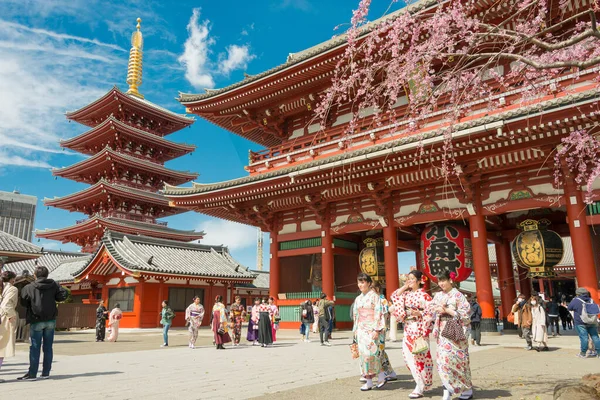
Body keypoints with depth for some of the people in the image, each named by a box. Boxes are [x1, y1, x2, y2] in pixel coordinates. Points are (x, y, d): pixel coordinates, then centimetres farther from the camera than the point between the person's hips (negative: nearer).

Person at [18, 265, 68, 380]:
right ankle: (46, 373, 12)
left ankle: (32, 374, 4)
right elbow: (64, 294, -5)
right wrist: (53, 297, 9)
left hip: (36, 321, -3)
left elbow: (23, 303, -1)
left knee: (35, 348, 3)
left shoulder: (29, 288, -7)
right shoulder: (53, 285, 0)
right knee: (48, 347, 8)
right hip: (51, 320, 3)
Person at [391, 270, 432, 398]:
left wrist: (419, 313, -25)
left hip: (419, 329, -7)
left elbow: (430, 313, -10)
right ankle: (422, 382, 23)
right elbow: (394, 297, 4)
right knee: (408, 356, 7)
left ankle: (420, 387, 7)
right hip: (408, 328, 7)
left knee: (419, 356, -3)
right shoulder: (406, 293, 10)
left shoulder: (424, 295, -9)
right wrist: (405, 286, 2)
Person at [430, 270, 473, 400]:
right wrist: (438, 309, -8)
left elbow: (466, 312, -11)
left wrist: (447, 310, -15)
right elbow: (430, 309, 13)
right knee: (443, 359, 1)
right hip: (442, 331, 5)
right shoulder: (438, 295, 12)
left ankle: (467, 389, 10)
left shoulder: (458, 295, -5)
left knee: (454, 359, -7)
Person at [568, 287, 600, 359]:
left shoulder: (576, 300, -9)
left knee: (583, 337, -3)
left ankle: (583, 353, 2)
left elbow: (569, 308, 1)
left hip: (581, 323, -5)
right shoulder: (591, 300, 8)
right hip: (592, 323, 5)